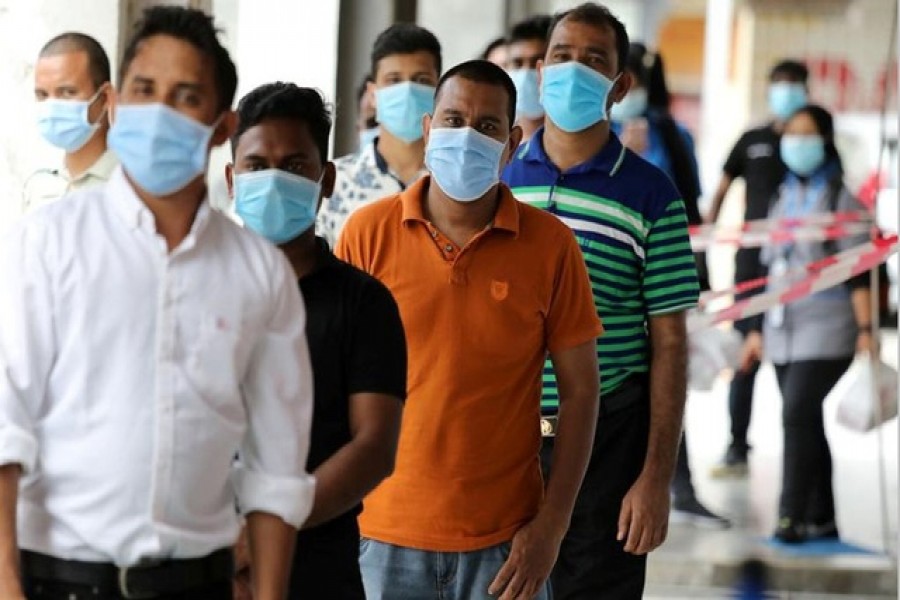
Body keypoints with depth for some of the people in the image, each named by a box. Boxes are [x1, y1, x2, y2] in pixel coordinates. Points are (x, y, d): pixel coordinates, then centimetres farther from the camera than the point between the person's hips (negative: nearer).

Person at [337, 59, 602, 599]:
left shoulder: (550, 245, -2)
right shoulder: (368, 232, -2)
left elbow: (579, 389, 1)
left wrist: (552, 524, -4)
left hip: (504, 542, 0)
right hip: (382, 533, 0)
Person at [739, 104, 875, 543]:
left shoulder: (842, 198, -3)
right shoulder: (785, 197, 16)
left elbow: (858, 272, -8)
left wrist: (866, 330, -16)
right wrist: (757, 330, 17)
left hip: (825, 330, -7)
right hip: (784, 332, 7)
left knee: (799, 415, -16)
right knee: (805, 422, 7)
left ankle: (793, 516, -14)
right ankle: (821, 519, 12)